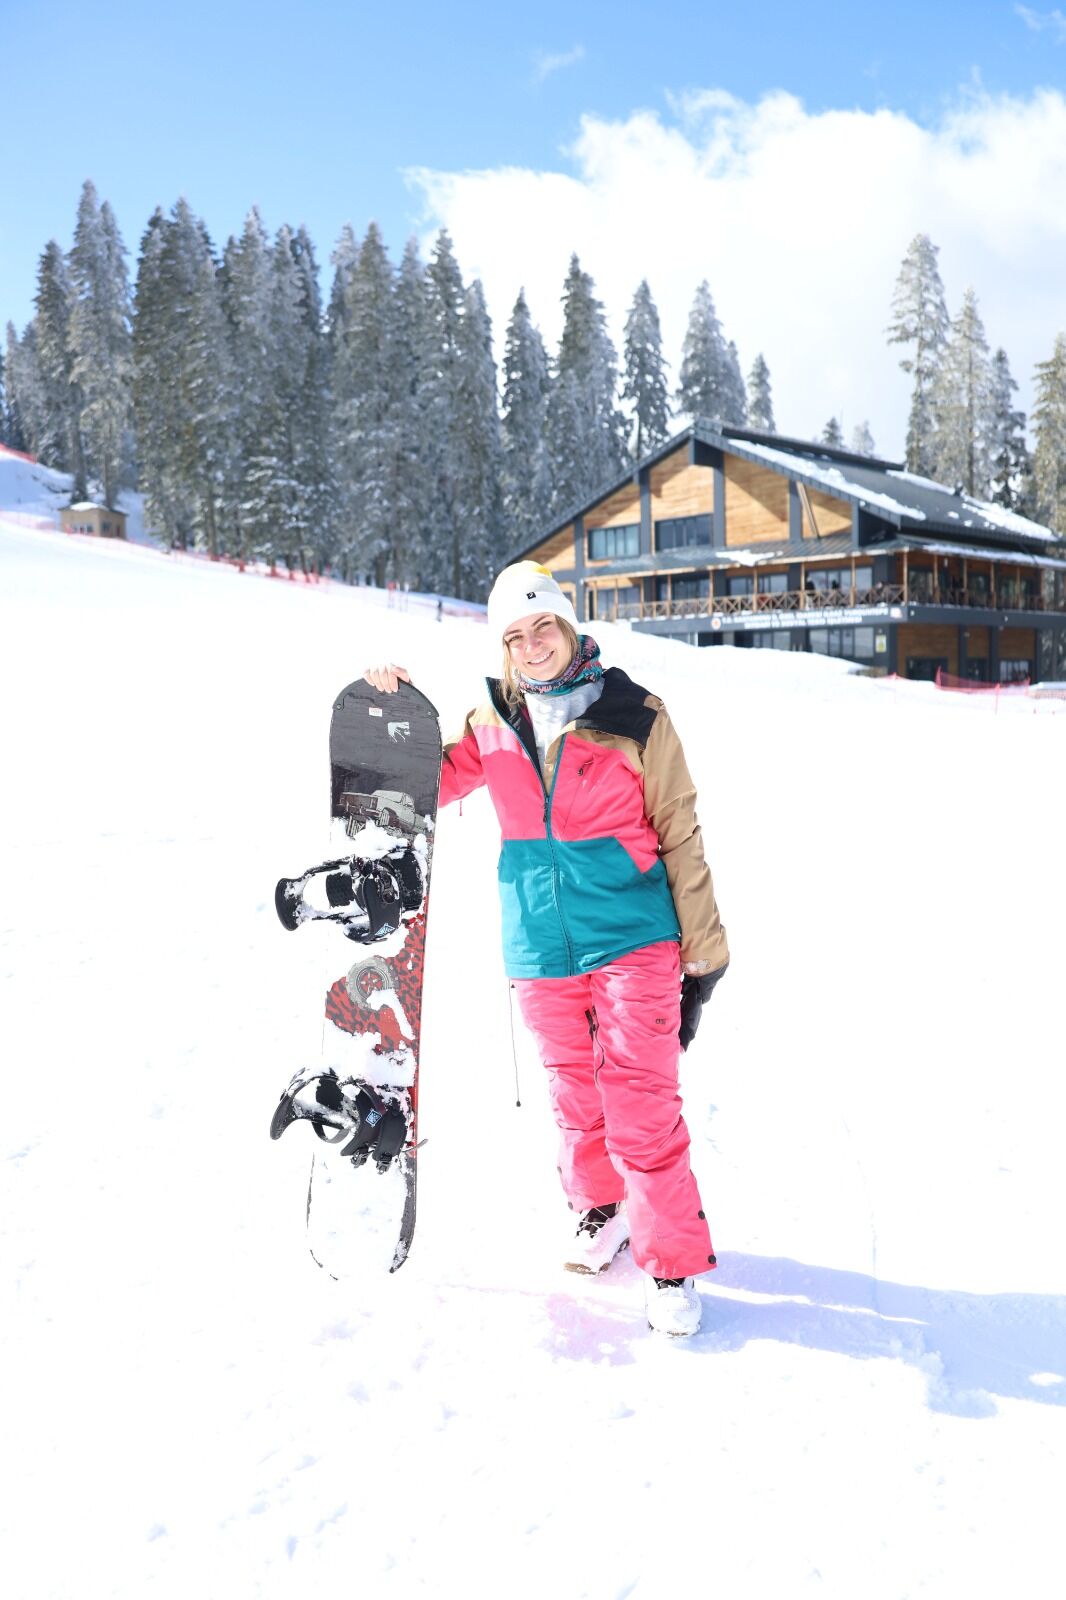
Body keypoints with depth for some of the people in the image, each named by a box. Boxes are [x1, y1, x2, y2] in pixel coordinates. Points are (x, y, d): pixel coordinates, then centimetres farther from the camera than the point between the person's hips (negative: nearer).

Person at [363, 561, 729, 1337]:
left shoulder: (633, 714, -6)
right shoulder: (493, 724, 4)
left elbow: (679, 835, -3)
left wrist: (703, 953, -4)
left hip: (631, 938, -4)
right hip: (540, 949, 4)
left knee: (641, 1105, -4)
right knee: (575, 1095, 17)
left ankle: (673, 1263, 13)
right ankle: (600, 1208, 42)